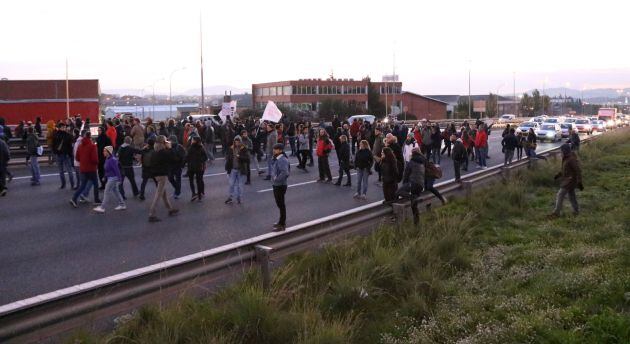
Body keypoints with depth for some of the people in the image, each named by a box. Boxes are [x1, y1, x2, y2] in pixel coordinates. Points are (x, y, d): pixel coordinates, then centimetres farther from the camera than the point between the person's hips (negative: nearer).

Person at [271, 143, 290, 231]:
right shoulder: (276, 159, 7)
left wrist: (277, 179, -26)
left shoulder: (282, 160, -23)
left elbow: (284, 172, -35)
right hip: (276, 185, 10)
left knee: (281, 204, 0)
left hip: (280, 186, -10)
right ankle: (281, 221, 35)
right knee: (279, 203, 20)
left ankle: (282, 225, 10)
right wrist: (273, 176, 9)